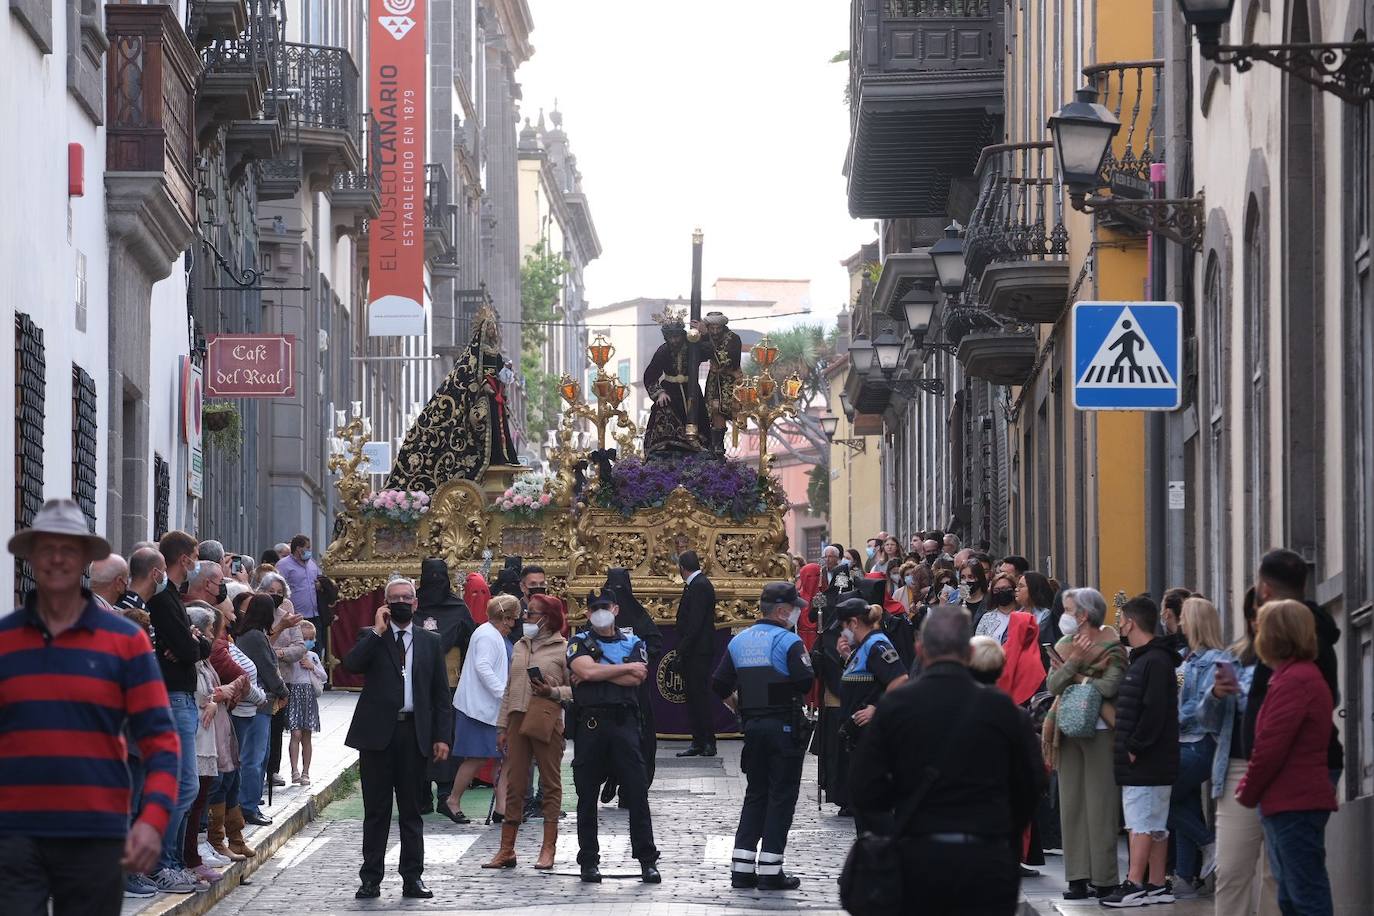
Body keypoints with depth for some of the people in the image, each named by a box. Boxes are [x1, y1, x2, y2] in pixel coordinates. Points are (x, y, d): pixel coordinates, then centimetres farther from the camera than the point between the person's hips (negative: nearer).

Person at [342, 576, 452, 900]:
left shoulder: (429, 642, 11)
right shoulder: (371, 637, 6)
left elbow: (440, 692, 9)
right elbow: (351, 664, -15)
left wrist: (441, 736, 2)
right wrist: (378, 631, -14)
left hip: (413, 734, 2)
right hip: (377, 732, -1)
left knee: (411, 810, 6)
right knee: (376, 810, 3)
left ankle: (412, 878, 11)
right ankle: (370, 878, 6)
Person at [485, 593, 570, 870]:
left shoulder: (563, 649, -1)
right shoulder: (520, 647, 16)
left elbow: (575, 688, -2)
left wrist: (553, 692, -18)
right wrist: (502, 726, 14)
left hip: (547, 721, -5)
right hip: (518, 719, 5)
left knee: (550, 783, 1)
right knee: (514, 785, 5)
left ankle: (548, 849, 5)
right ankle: (506, 850, 7)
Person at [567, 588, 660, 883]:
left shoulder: (634, 643, 13)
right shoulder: (579, 643, 10)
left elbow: (637, 679, -4)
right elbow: (586, 671, -11)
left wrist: (598, 674, -6)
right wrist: (626, 667, -3)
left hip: (624, 723, 0)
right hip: (590, 723, 0)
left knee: (637, 793, -4)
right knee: (587, 795, 3)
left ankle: (647, 860, -1)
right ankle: (589, 861, 11)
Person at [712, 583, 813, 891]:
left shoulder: (739, 641, 8)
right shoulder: (789, 642, -12)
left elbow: (720, 685, 7)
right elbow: (805, 682, -22)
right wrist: (805, 659, -1)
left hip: (753, 726, 6)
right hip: (784, 726, -6)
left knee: (755, 794, 14)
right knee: (781, 796, 0)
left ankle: (742, 868, 9)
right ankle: (770, 871, -2)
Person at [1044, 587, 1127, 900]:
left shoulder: (1111, 648, -5)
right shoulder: (1064, 647, 13)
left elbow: (1109, 686, -19)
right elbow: (1052, 686, 1)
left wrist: (1074, 678, -8)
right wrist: (1073, 662, -13)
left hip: (1099, 731, -6)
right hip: (1069, 730, 6)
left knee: (1100, 806, -5)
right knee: (1071, 804, 5)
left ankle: (1104, 879, -1)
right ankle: (1079, 877, 9)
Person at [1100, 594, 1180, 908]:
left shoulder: (1155, 662, -15)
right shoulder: (1142, 659, 17)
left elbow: (1154, 712, -22)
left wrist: (1134, 748, -18)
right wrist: (1129, 747, 14)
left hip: (1147, 761, -10)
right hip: (1143, 763, 10)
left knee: (1142, 823, -9)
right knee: (1154, 825, 11)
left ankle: (1135, 885, -9)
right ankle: (1157, 885, 15)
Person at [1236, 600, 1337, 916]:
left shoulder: (1294, 680, -16)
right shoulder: (1306, 675, 18)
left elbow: (1271, 747, -19)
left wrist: (1248, 792, -4)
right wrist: (1251, 787, 12)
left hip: (1294, 804, -11)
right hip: (1294, 801, 11)